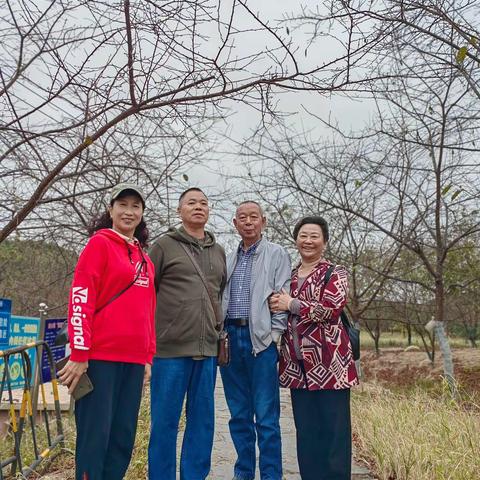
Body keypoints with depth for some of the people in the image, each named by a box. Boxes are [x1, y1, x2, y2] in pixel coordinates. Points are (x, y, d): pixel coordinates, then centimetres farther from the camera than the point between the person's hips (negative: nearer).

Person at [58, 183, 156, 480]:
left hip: (134, 359, 7)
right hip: (100, 356, -6)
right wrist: (80, 354, -15)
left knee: (124, 436, 11)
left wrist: (149, 356, 16)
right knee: (95, 435, -1)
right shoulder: (100, 243, -2)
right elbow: (81, 299, -10)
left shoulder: (145, 259, 18)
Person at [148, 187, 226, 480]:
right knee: (165, 421, 3)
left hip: (208, 349, 5)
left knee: (203, 422, 10)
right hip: (170, 348, -4)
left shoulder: (219, 252, 15)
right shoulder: (164, 245, 1)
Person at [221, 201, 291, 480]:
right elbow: (221, 298, 17)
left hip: (261, 338, -5)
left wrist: (275, 334, -12)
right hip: (230, 337, 5)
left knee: (266, 416, -2)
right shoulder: (229, 259, 17)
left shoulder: (277, 254, 3)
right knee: (239, 415, 11)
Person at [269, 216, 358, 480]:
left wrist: (291, 304, -12)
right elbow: (281, 314, 26)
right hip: (298, 364, 5)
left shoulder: (335, 273, 0)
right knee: (306, 430, 11)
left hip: (329, 362, -5)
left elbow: (332, 309, -16)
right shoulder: (288, 276, 16)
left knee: (333, 429, -1)